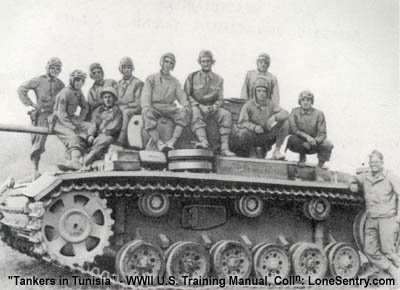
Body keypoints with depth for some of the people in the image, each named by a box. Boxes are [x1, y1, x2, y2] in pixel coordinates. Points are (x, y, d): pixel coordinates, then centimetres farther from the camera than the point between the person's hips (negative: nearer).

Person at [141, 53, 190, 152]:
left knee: (183, 112, -32)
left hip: (170, 108, 2)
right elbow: (145, 96, 3)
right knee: (147, 115, -38)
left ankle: (172, 141, -42)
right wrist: (146, 108, -18)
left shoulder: (175, 81, 24)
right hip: (154, 107, -2)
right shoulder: (151, 79, 16)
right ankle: (159, 143, -46)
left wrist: (186, 106, -13)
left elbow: (181, 95, 11)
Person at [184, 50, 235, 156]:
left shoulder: (218, 79, 14)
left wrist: (214, 107, -11)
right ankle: (203, 141, -59)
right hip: (196, 106, -2)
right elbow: (186, 96, 2)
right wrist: (200, 106, -13)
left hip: (212, 107, 2)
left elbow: (220, 98, 12)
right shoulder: (192, 77, 8)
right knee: (196, 113, -38)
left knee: (226, 114, -28)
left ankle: (224, 148, -35)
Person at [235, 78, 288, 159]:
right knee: (242, 133, -35)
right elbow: (241, 123, -17)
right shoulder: (248, 105, -9)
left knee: (285, 122, -18)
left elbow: (285, 113, -15)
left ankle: (276, 151, -10)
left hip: (268, 137, 2)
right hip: (253, 136, -2)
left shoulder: (271, 104, -2)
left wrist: (274, 117, -36)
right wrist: (254, 127, -35)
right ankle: (253, 150, -1)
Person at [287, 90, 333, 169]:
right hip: (298, 145, 0)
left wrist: (315, 141, -31)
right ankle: (302, 156, -1)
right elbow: (292, 129, -18)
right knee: (292, 138, -34)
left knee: (328, 145, -27)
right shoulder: (295, 112, -6)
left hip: (313, 144, 0)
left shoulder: (318, 114, -6)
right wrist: (306, 136, -30)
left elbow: (322, 134, -9)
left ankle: (319, 168, -3)